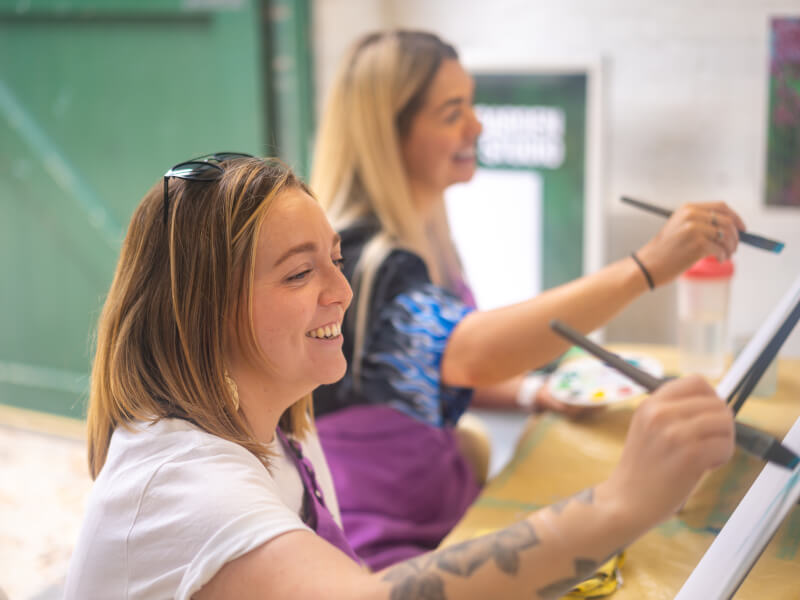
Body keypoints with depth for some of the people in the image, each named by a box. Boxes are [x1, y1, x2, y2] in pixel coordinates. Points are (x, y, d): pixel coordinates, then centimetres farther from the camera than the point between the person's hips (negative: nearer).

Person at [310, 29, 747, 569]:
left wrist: (531, 392, 3)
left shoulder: (425, 238, 8)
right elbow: (471, 351, -39)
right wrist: (646, 268, -42)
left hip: (445, 519, 8)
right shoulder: (357, 258, -21)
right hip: (380, 551, -8)